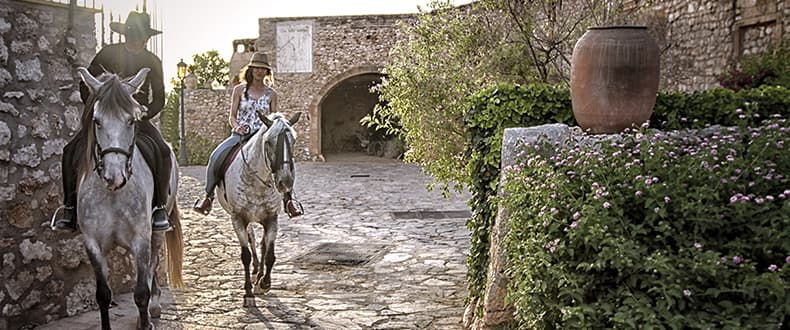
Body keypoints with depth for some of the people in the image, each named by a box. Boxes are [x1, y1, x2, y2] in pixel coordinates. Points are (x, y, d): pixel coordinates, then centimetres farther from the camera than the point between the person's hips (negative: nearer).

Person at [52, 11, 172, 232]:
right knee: (72, 152, -18)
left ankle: (159, 208, -16)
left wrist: (145, 112, -11)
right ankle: (70, 209, -6)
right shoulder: (107, 54, 2)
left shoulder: (153, 62, 4)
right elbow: (85, 86, 7)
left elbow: (159, 98, 7)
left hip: (138, 117, 0)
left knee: (161, 152, -25)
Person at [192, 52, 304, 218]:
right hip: (240, 134, 0)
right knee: (216, 156, -26)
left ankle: (288, 198, -20)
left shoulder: (271, 94, 8)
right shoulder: (239, 90, 7)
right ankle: (208, 195, -8)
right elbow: (232, 117, 7)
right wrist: (237, 127, -14)